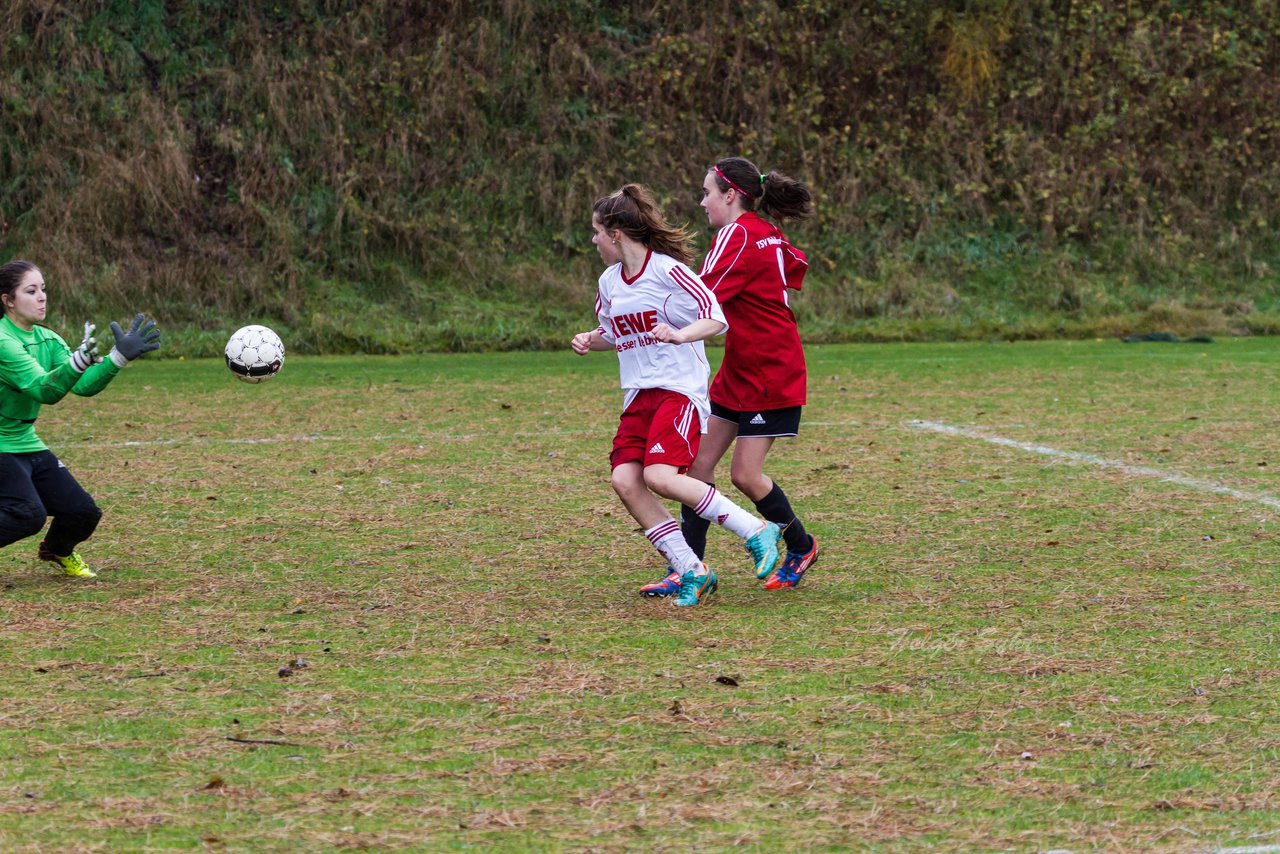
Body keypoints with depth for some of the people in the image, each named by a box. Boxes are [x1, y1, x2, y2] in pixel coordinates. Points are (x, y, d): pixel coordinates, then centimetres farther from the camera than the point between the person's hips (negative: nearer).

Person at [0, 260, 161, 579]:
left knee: (83, 512, 1)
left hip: (27, 443, 8)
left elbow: (82, 386, -4)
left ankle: (57, 550, 33)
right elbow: (44, 390, -31)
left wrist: (119, 357, -17)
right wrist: (79, 361, -48)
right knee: (28, 514, -28)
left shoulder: (47, 340, 5)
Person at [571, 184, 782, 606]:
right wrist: (589, 341, 8)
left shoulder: (668, 270, -11)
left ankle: (756, 532, -10)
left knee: (660, 476, -25)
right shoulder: (609, 282, 12)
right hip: (638, 394, 7)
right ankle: (691, 571, -4)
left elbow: (715, 317, -15)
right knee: (624, 479, -12)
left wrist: (679, 335, -32)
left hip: (679, 389, -7)